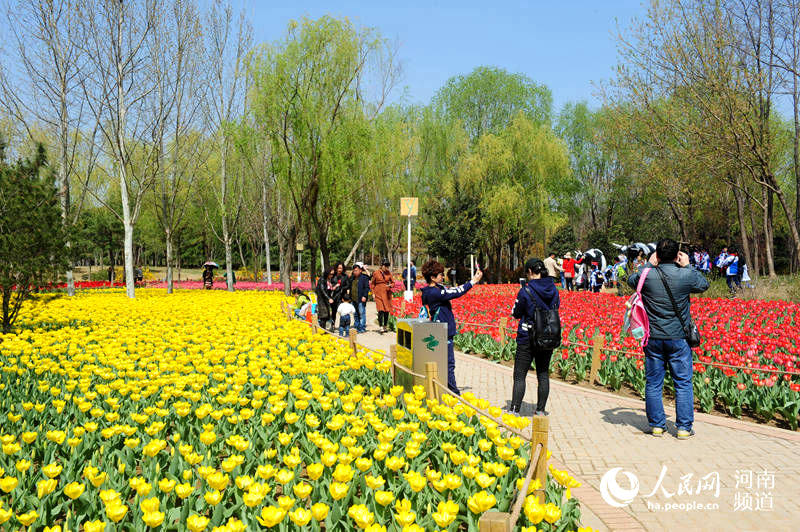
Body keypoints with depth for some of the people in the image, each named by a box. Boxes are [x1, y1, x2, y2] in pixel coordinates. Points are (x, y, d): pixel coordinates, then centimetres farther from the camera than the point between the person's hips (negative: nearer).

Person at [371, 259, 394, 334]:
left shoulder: (389, 273, 6)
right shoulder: (376, 273, 0)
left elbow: (393, 282, 13)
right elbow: (372, 284, 9)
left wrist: (390, 285, -9)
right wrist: (373, 293, 2)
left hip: (387, 294, 3)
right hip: (379, 294, -3)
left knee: (387, 311, 5)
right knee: (381, 310, -14)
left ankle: (385, 326, 19)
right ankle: (381, 327, -14)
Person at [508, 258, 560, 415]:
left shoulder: (526, 290, -14)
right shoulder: (553, 289, 1)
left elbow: (516, 313, -4)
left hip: (527, 339, -5)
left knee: (519, 376, 1)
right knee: (543, 374, 12)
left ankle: (515, 409, -2)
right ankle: (541, 410, 17)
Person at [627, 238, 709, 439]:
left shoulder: (647, 276, -9)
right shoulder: (687, 276, -10)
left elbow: (631, 280, 15)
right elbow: (704, 284, 13)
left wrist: (648, 264, 18)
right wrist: (687, 266, 17)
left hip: (653, 338, 1)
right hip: (679, 339, -1)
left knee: (653, 384, 10)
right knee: (683, 383, 8)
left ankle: (657, 425, 16)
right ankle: (684, 427, 11)